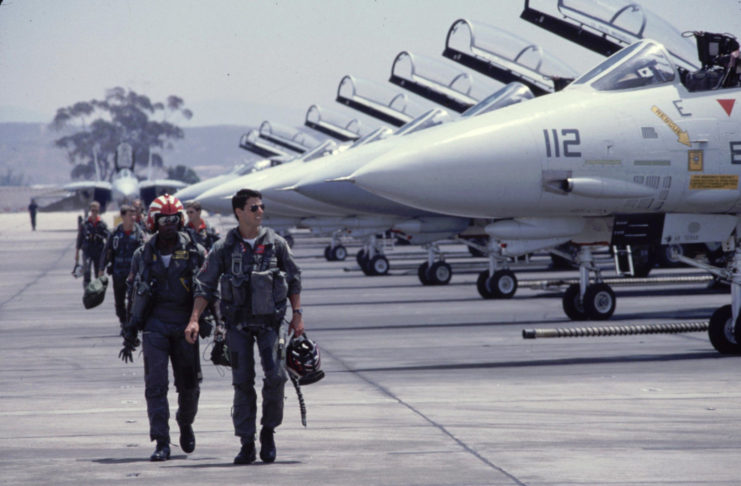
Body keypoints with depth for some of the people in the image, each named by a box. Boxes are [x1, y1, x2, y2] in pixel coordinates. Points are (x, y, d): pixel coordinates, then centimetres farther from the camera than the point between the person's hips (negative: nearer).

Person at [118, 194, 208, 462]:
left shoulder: (195, 252, 1)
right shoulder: (144, 255, 7)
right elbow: (137, 296, 14)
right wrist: (130, 334, 15)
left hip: (185, 326, 0)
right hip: (155, 326, 0)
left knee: (189, 384, 7)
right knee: (156, 384, -11)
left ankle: (186, 424, 37)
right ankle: (161, 443, -13)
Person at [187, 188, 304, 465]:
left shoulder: (275, 244, 3)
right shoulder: (224, 248, 0)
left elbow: (294, 280, 11)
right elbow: (205, 286, 2)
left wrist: (297, 314, 3)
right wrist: (194, 320, -8)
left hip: (270, 320, 0)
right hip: (238, 323, 0)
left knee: (275, 376, -12)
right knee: (242, 382, -1)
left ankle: (268, 432, 7)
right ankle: (246, 444, 4)